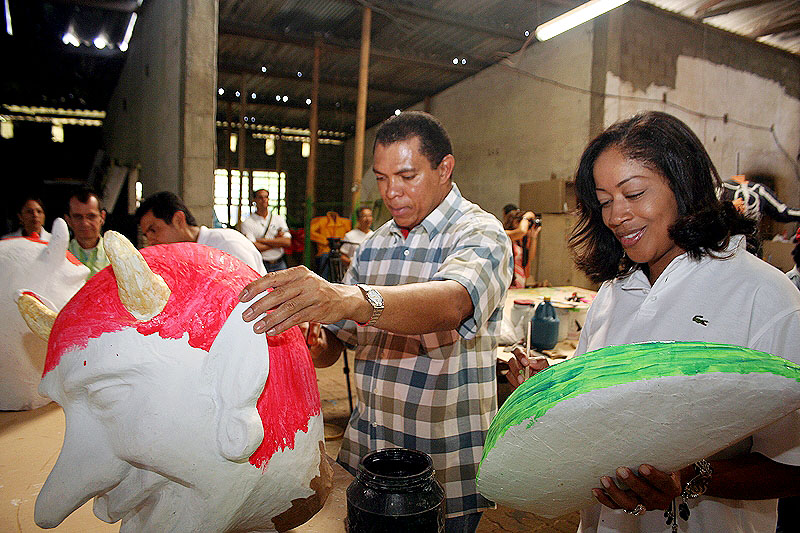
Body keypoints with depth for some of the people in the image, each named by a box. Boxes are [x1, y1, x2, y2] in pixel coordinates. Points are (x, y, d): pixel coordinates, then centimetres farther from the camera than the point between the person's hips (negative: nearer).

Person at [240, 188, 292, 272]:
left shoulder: (278, 218, 12)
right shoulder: (247, 223, 2)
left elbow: (287, 242, 0)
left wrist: (263, 240, -7)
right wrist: (276, 242, -4)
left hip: (279, 265, 3)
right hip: (260, 265, -3)